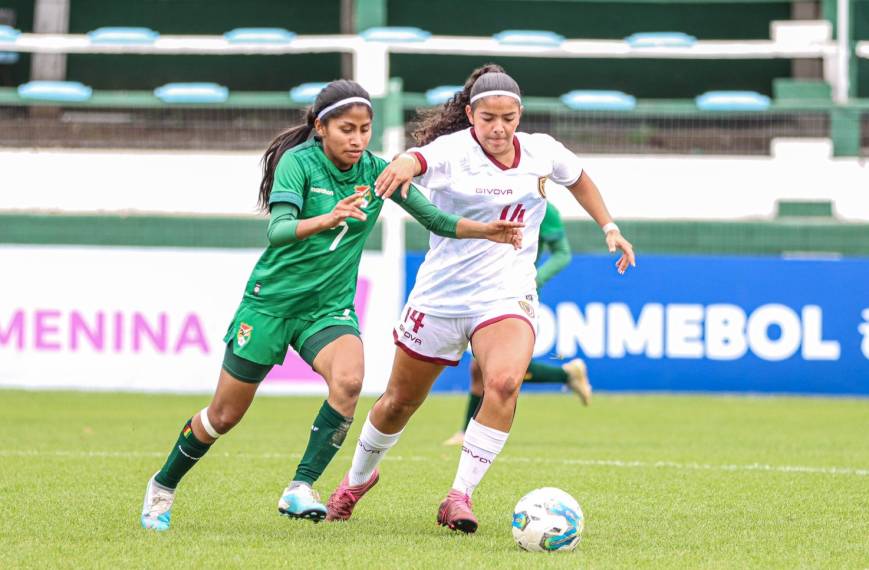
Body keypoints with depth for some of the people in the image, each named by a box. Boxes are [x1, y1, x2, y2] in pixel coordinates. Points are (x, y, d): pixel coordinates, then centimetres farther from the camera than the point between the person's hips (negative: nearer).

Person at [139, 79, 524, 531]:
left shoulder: (377, 171, -3)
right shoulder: (298, 161, -16)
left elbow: (436, 221, 1)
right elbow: (277, 230, -29)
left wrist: (486, 230, -16)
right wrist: (328, 219, -48)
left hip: (329, 304, 3)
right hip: (271, 300, -3)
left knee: (348, 379, -30)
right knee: (225, 414, 5)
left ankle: (300, 489, -24)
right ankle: (163, 485, 31)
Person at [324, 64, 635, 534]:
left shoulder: (543, 152, -2)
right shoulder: (452, 151, -16)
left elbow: (577, 178, 22)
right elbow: (418, 159, -41)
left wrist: (609, 227, 20)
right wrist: (402, 166, -64)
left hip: (507, 297, 1)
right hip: (440, 296, -1)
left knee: (504, 382, -28)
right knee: (400, 401, 13)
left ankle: (460, 496, -22)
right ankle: (359, 477, 42)